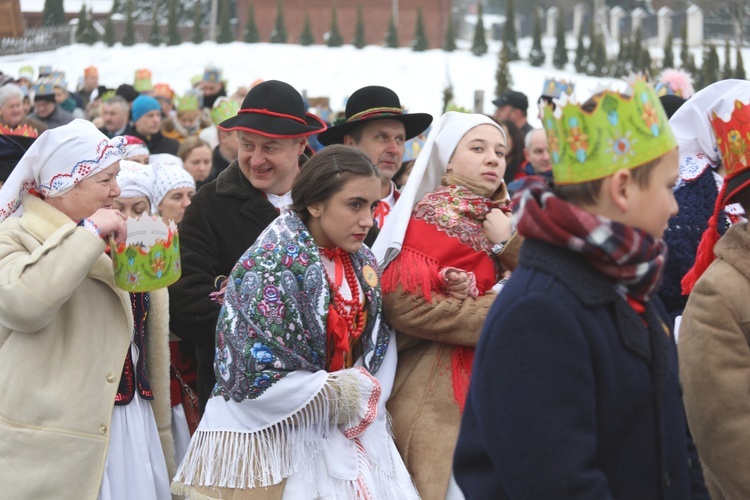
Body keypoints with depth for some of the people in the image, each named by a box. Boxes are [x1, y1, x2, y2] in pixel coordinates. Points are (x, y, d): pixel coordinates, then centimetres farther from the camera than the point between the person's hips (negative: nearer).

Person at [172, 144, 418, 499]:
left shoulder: (363, 264, 4)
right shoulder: (268, 268, -18)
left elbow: (380, 342, 10)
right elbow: (253, 377, -22)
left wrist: (367, 396, -9)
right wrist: (343, 393, -14)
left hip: (341, 434, 7)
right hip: (270, 439, -7)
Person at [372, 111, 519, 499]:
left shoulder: (503, 221, 12)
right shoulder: (434, 217, -8)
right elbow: (403, 303, -20)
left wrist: (507, 245, -13)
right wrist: (500, 311, -14)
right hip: (438, 390, -6)